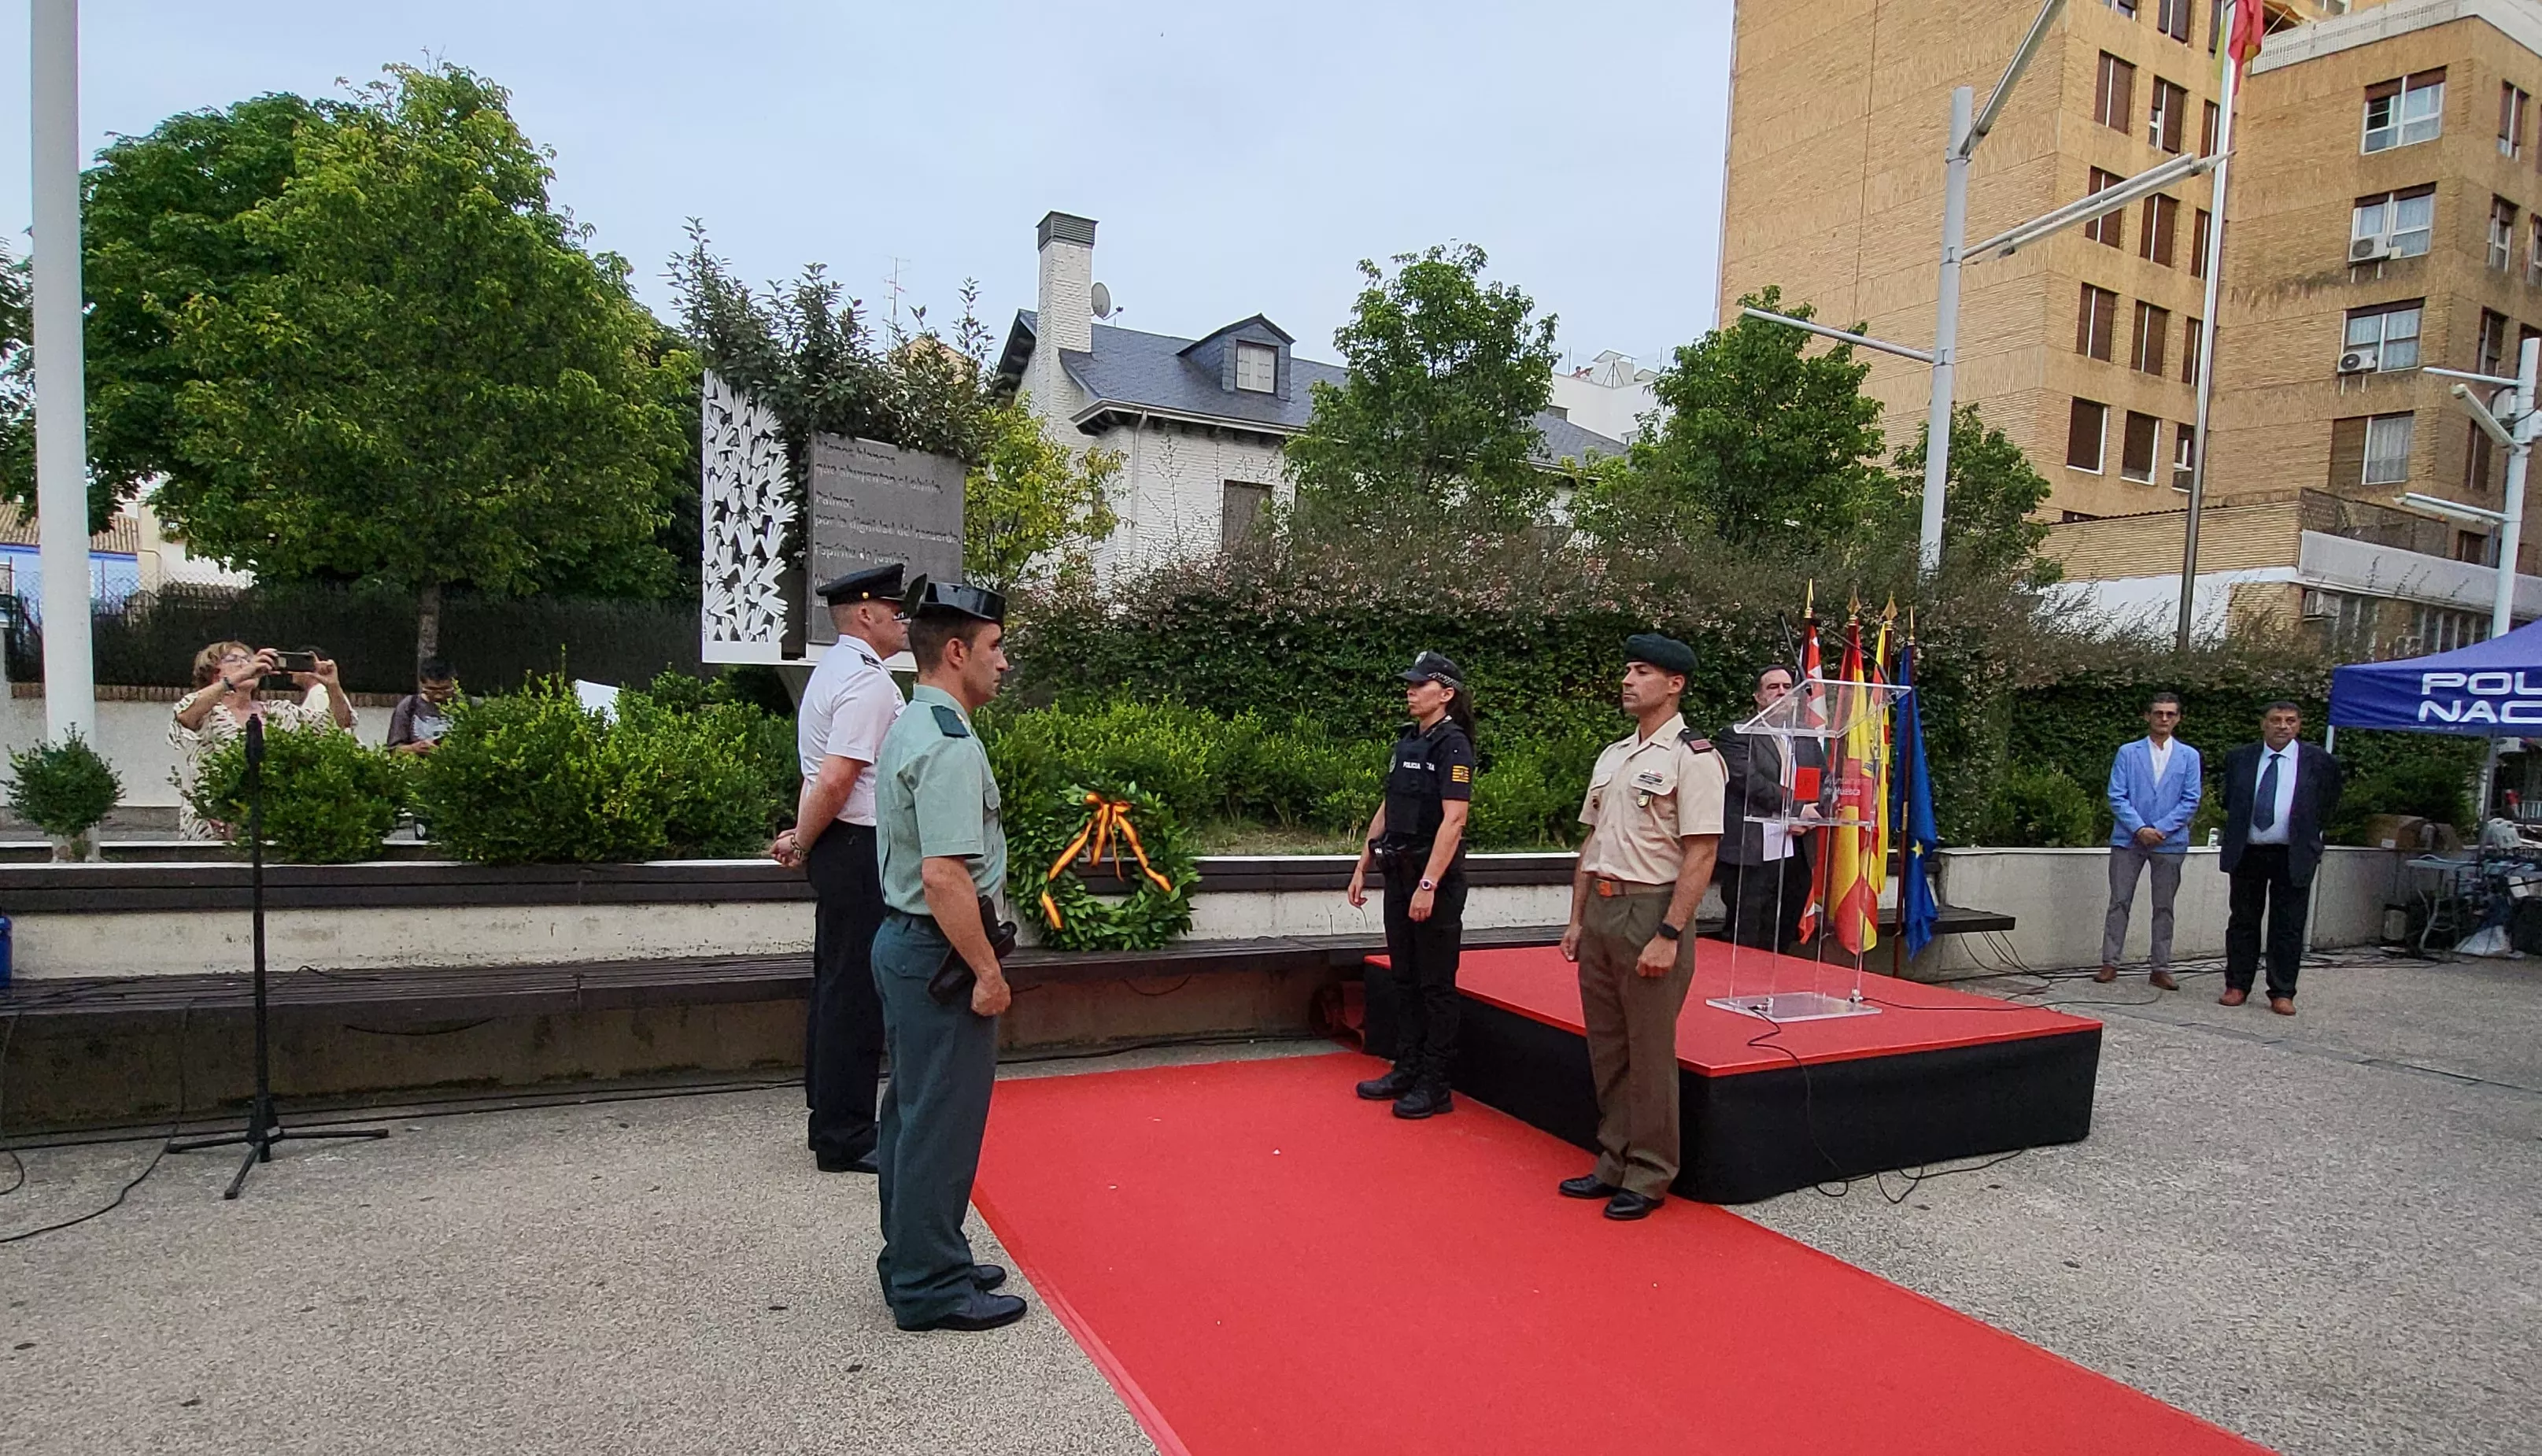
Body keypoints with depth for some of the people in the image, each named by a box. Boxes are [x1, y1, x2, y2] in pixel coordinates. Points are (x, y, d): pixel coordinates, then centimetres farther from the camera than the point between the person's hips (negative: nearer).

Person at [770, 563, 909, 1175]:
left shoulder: (834, 671, 16)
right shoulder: (868, 681, -16)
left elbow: (826, 777, 14)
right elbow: (834, 782, -22)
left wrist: (801, 840, 8)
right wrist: (804, 844, -8)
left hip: (841, 849, 10)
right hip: (861, 850, -10)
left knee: (837, 986, 17)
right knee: (856, 993, -2)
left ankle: (831, 1121, 29)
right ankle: (845, 1140, 8)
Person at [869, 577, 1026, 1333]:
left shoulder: (908, 727, 12)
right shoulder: (949, 745, -21)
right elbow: (945, 877, -28)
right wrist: (987, 970, -20)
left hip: (902, 940, 11)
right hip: (940, 951, -11)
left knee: (913, 1109, 20)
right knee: (942, 1120, 2)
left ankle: (915, 1261, 35)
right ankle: (931, 1287, 16)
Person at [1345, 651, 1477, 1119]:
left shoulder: (1453, 744, -12)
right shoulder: (1406, 741, 12)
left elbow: (1453, 820, -20)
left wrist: (1429, 885, -24)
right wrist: (1362, 866, 15)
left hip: (1435, 875, -8)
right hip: (1399, 872, 8)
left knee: (1435, 984, 1)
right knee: (1402, 978, 14)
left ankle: (1435, 1087, 10)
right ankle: (1407, 1070, 25)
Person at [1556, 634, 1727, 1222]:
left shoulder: (1693, 758, -10)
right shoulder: (1611, 755, 14)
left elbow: (1700, 856, -15)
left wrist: (1668, 936, -18)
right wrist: (1577, 919, 14)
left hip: (1649, 912, -8)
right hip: (1600, 909, 8)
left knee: (1649, 1054, 2)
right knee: (1606, 1050, 15)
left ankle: (1648, 1178, 18)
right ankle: (1614, 1165, 29)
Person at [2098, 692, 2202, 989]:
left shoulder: (2189, 756, 6)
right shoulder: (2128, 752, 4)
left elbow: (2191, 801, 0)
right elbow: (2116, 796, -2)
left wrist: (2161, 829, -12)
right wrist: (2139, 828, -14)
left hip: (2170, 842, 1)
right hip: (2128, 839, -1)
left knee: (2164, 907, 7)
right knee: (2119, 902, 1)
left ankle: (2161, 968, 14)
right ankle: (2110, 963, 6)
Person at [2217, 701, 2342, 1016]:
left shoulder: (2319, 762, -1)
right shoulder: (2238, 758, 3)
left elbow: (2328, 807, 11)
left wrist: (2306, 833, 7)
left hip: (2293, 857, -1)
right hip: (2246, 853, 2)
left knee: (2288, 927, 3)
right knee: (2243, 922, 9)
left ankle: (2282, 993, 10)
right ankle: (2237, 986, 17)